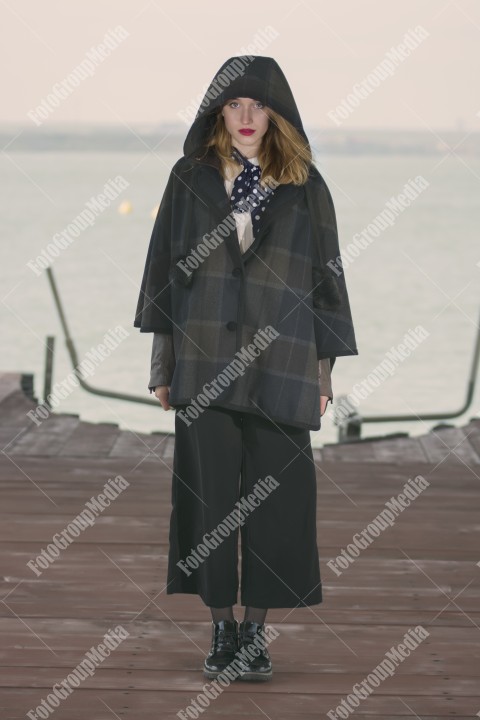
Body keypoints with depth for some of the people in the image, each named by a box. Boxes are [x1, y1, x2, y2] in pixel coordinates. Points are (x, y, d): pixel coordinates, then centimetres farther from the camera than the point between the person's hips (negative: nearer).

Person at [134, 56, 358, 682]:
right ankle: (222, 626, 12)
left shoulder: (305, 185, 6)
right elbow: (166, 266, 8)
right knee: (208, 493, 1)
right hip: (204, 361, 1)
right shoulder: (190, 178, 8)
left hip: (281, 365, 0)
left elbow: (326, 275, 6)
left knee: (275, 497, -1)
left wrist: (325, 370, 2)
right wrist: (162, 361, 4)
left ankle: (257, 630, 9)